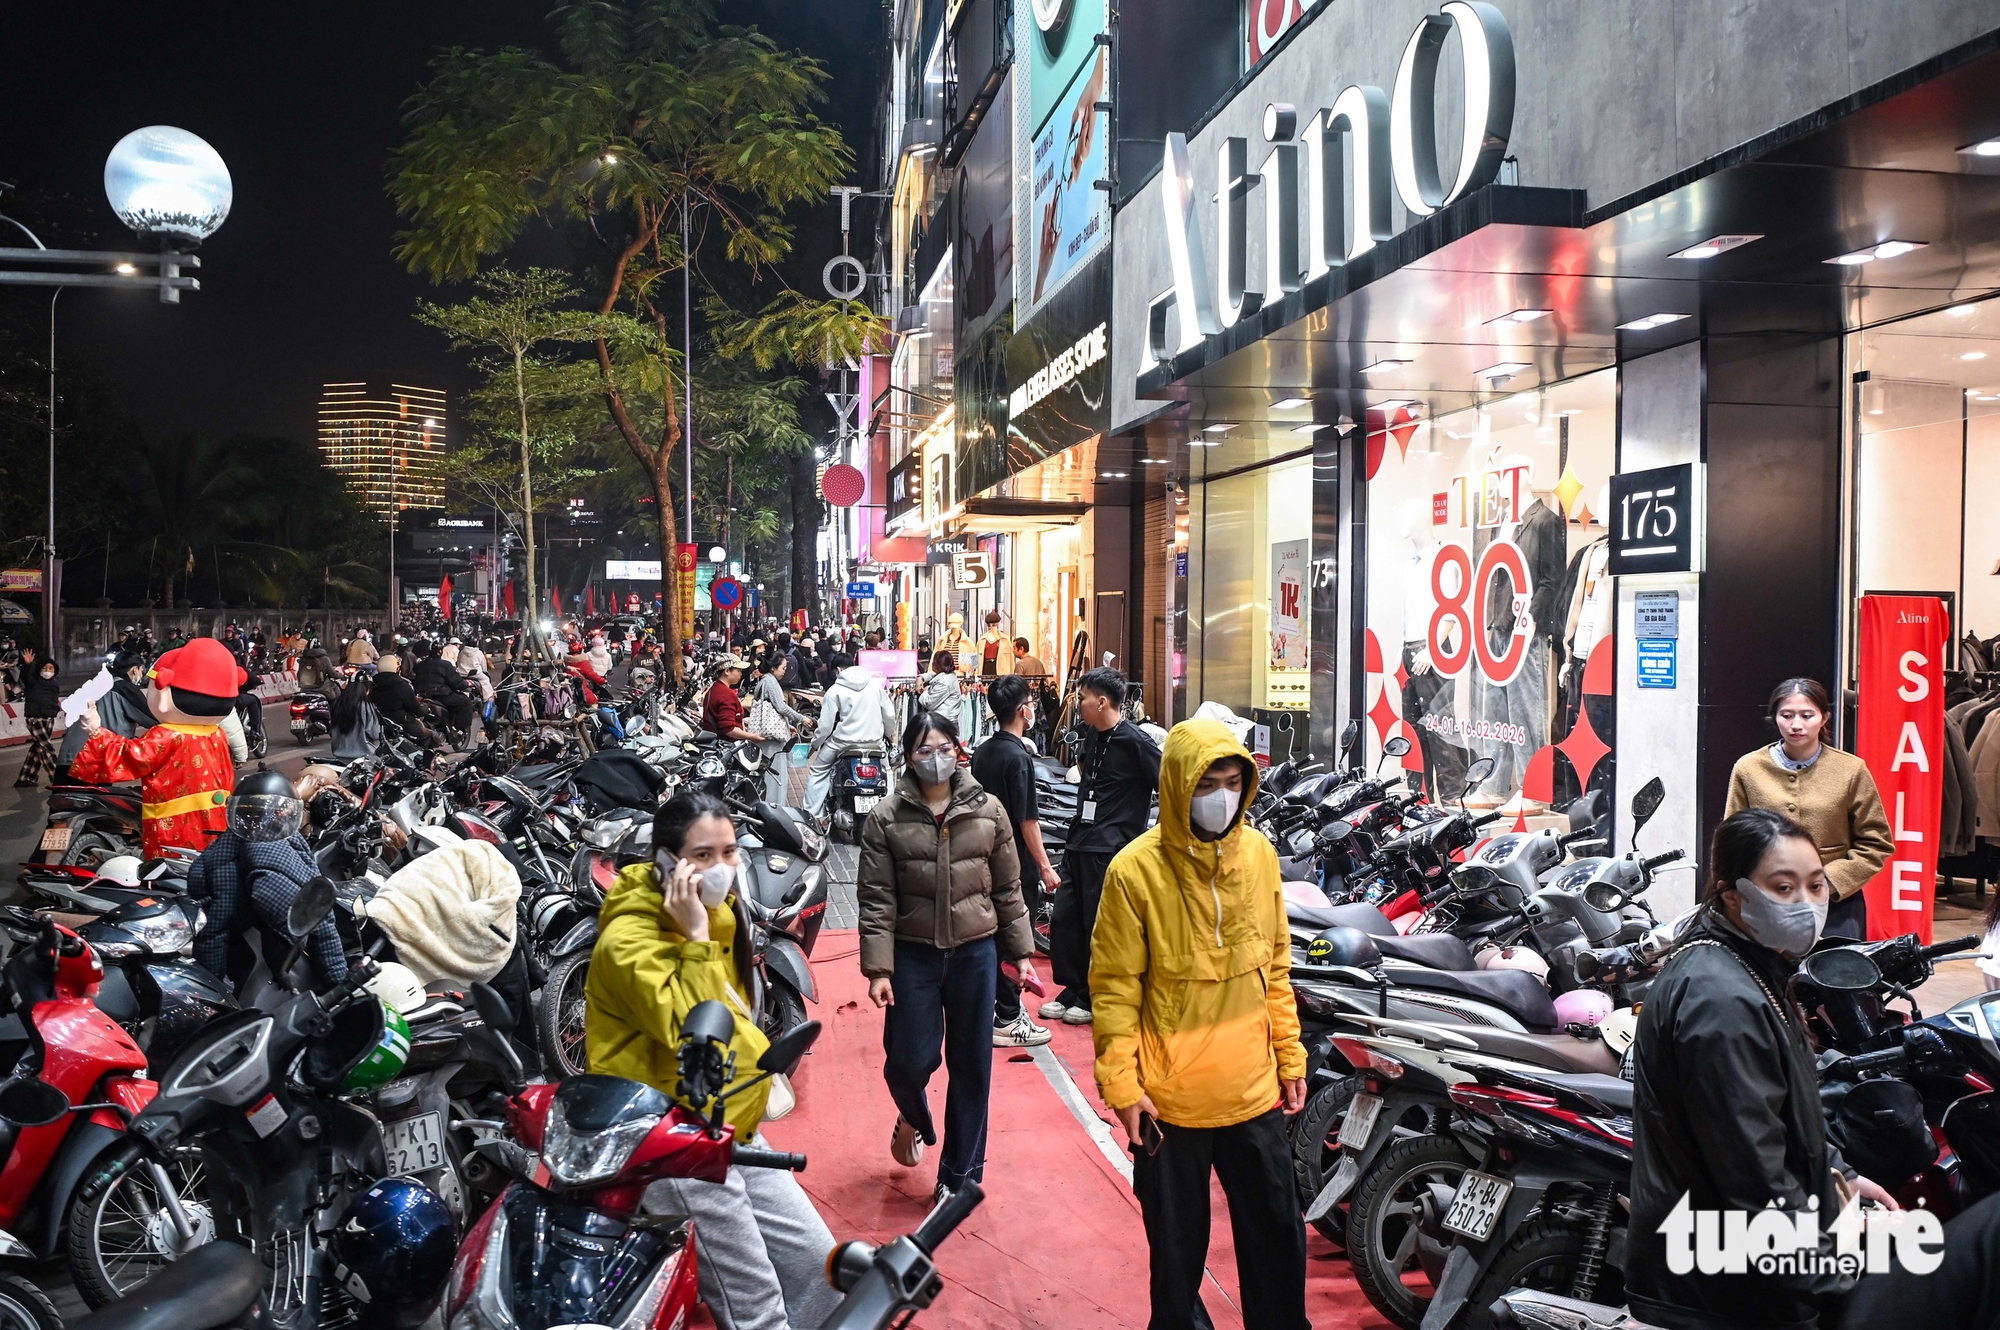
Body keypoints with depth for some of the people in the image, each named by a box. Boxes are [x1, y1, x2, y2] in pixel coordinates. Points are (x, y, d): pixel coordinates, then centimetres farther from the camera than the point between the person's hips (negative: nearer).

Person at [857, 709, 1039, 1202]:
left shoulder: (988, 811, 1)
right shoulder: (886, 819, -4)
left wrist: (1021, 951, 8)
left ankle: (960, 1176, 24)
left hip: (976, 953, 2)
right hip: (913, 954, -1)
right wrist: (877, 969, -10)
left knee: (972, 1067, 8)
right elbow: (875, 899, -5)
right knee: (908, 1061, -1)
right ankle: (913, 1120, 36)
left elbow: (1008, 888, 8)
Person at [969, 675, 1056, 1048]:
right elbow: (1027, 819, -20)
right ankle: (1007, 1021, 6)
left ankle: (992, 1004, 27)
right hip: (1018, 863, -8)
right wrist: (1046, 867, -15)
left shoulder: (982, 752, 6)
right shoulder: (1019, 757, -19)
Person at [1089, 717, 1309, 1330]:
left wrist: (1290, 1056, 9)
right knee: (1178, 1244, 14)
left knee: (1277, 1232, 17)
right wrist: (1121, 1085, -14)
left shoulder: (1259, 854, -1)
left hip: (1253, 1092, 4)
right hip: (1170, 1100, -3)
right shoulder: (1136, 871, -15)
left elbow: (1275, 967, 8)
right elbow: (1115, 988, -11)